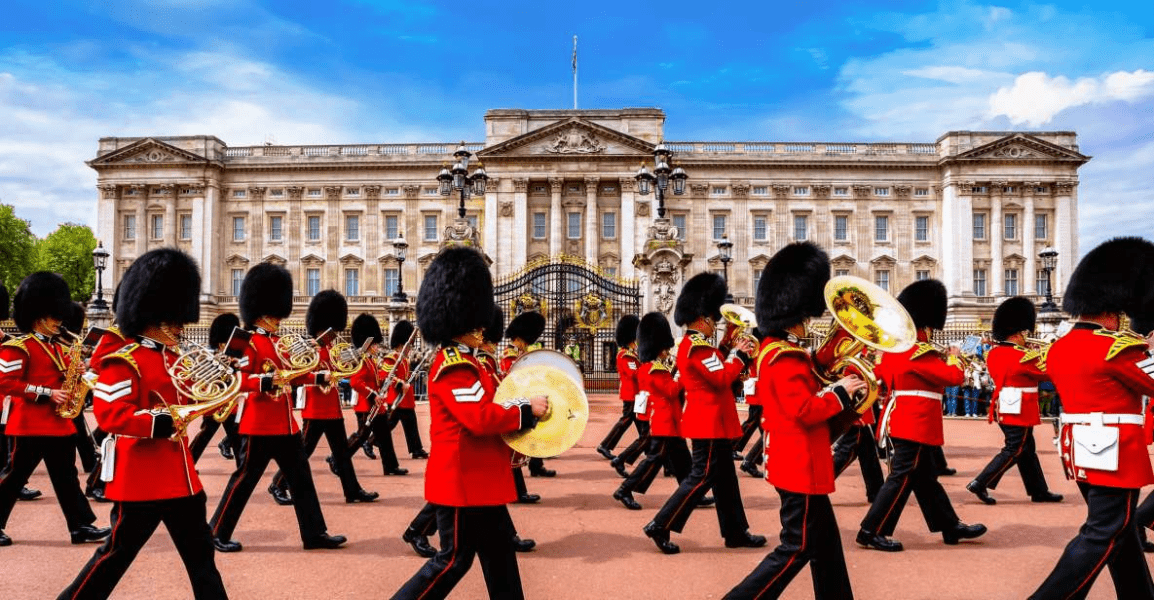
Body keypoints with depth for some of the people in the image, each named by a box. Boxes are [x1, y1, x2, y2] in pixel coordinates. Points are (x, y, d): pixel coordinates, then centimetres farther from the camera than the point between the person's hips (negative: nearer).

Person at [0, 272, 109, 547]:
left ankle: (81, 526, 9)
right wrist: (47, 394, -21)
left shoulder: (56, 347, 15)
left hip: (59, 424, 8)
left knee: (66, 476, 7)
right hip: (29, 425, -8)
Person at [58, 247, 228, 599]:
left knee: (200, 553, 12)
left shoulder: (175, 358, 12)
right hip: (142, 478, -8)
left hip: (181, 475, 8)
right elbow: (109, 414, -23)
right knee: (117, 554, 6)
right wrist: (162, 422, -30)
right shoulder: (124, 362, -14)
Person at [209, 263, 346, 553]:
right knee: (245, 479, 3)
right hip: (260, 426, -9)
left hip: (285, 425, 9)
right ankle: (218, 533, 19)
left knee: (301, 478, 9)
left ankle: (315, 534, 14)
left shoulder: (277, 342, 15)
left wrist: (320, 377, 9)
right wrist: (267, 381, -34)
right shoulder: (249, 343, -11)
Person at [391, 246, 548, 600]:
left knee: (499, 551, 16)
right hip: (463, 479, -11)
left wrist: (513, 431, 6)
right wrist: (527, 410, -18)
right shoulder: (455, 367, -20)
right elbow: (481, 418, -28)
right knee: (455, 559, 1)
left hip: (479, 478, 11)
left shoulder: (463, 362, 13)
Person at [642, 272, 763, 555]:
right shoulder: (699, 346, -19)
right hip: (710, 421, -11)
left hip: (710, 420, 11)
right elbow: (722, 378, -24)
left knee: (724, 477, 14)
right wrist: (739, 356, -11)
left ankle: (736, 532, 23)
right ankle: (660, 526, -1)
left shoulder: (690, 344, 14)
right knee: (702, 477, -6)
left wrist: (736, 355, 6)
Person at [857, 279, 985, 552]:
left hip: (903, 421, 10)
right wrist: (954, 356, 1)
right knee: (902, 478, -5)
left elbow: (881, 374, 20)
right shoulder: (920, 353, -18)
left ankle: (951, 527, 29)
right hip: (917, 423, -10)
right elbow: (954, 376, -19)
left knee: (926, 477, 17)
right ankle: (871, 532, -2)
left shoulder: (893, 348, 8)